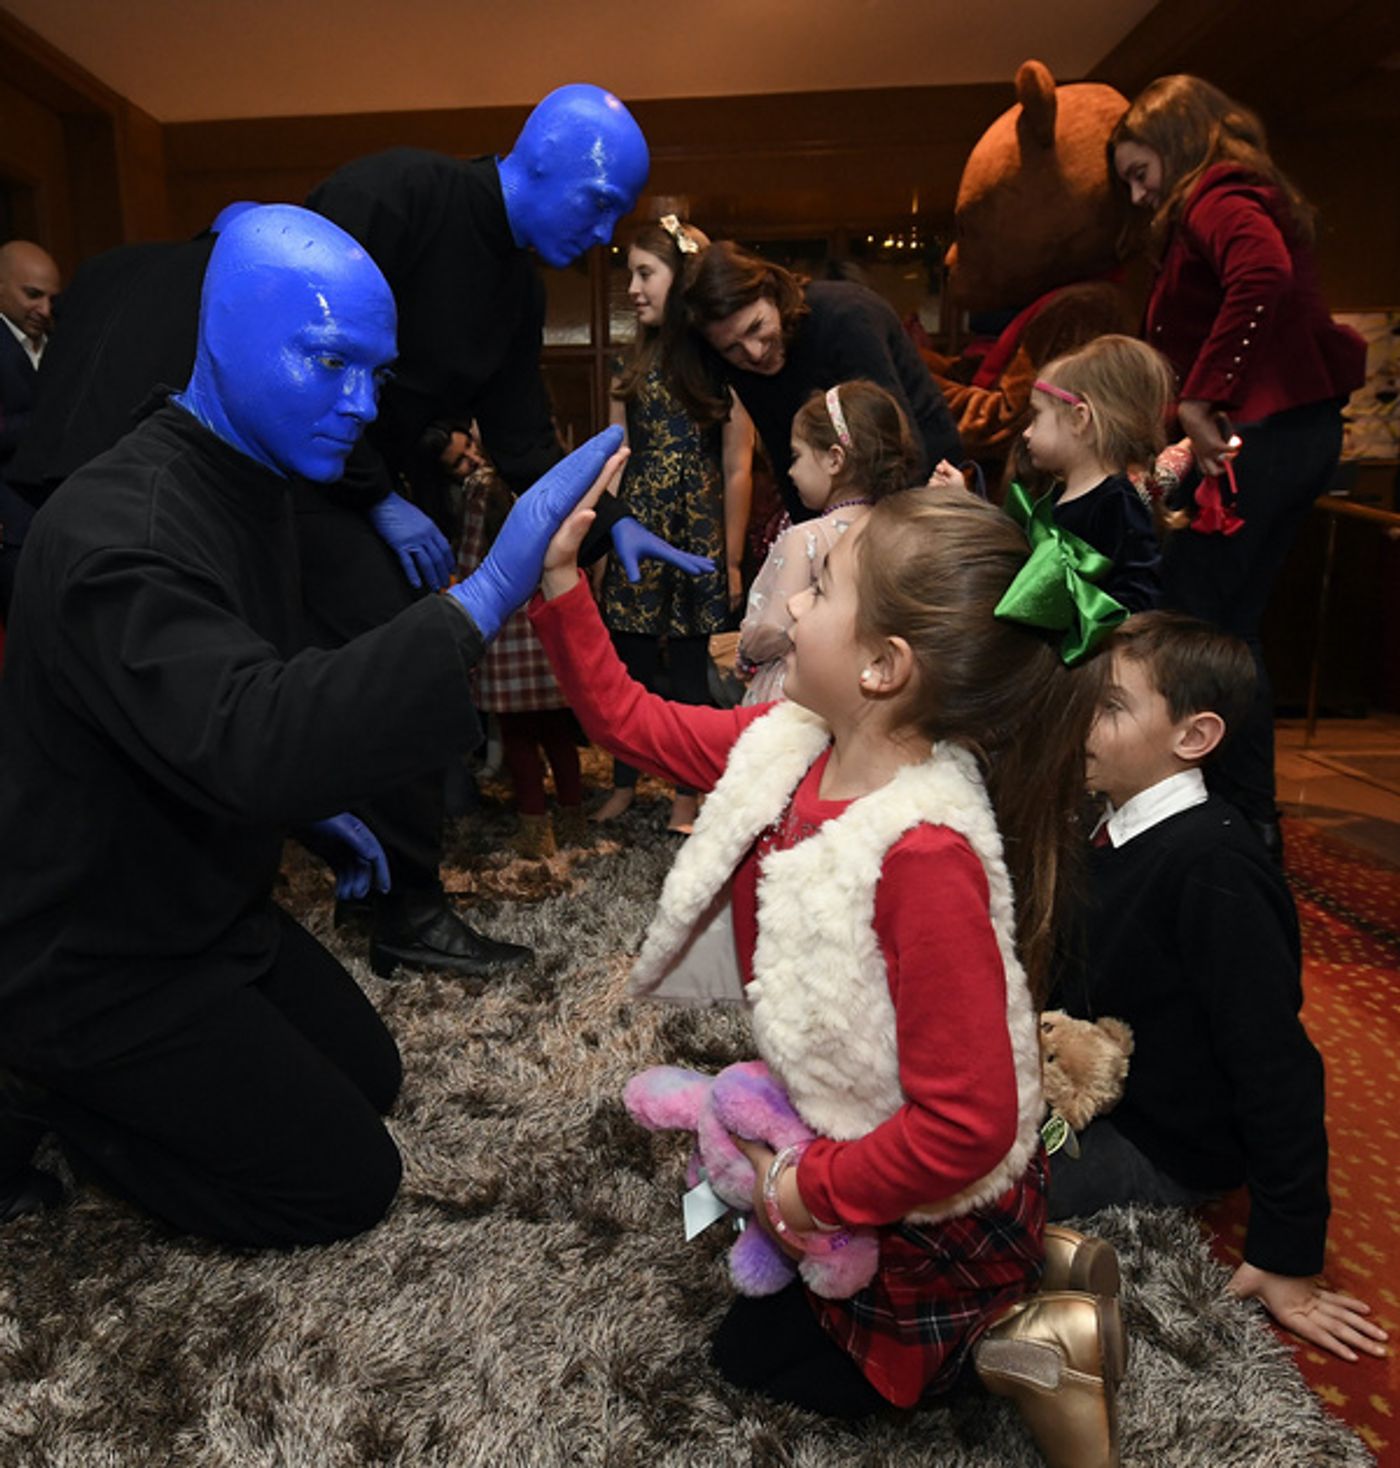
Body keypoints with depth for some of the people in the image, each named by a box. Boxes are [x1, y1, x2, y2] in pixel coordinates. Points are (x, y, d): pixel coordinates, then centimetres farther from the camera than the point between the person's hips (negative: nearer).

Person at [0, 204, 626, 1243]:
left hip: (203, 907, 9)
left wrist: (310, 802, 7)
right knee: (348, 1182, -1)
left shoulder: (251, 481, 2)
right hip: (94, 963, -8)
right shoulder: (117, 534, -29)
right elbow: (244, 742, -45)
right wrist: (488, 595, -50)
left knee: (370, 1076, 18)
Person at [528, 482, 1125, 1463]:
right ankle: (1015, 1268, 25)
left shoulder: (925, 853, -39)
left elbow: (967, 1122, -34)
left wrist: (814, 1188, -20)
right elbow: (632, 723, -3)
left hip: (934, 1198, -8)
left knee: (756, 1351, 18)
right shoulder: (796, 741, -15)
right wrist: (559, 582, -10)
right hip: (843, 1137, 8)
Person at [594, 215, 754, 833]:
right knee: (629, 662, 7)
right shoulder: (634, 362, 11)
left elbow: (737, 469, -5)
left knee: (688, 666, 4)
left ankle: (687, 792, 18)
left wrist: (733, 559, -7)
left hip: (698, 534, -4)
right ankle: (623, 782, 23)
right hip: (635, 530, 4)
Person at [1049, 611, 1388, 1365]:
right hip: (1092, 1087, 9)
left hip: (1158, 1151, -8)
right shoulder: (1118, 829, 0)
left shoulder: (1214, 867, -26)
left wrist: (1285, 1259, -17)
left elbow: (1276, 1067, -23)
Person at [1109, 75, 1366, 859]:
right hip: (1305, 424, 10)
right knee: (1230, 627, 13)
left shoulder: (1215, 197, -6)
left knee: (1184, 619, -6)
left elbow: (1264, 276, -28)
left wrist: (1204, 398, -26)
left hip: (1263, 432, -10)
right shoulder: (1254, 197, 23)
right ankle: (1252, 816, 20)